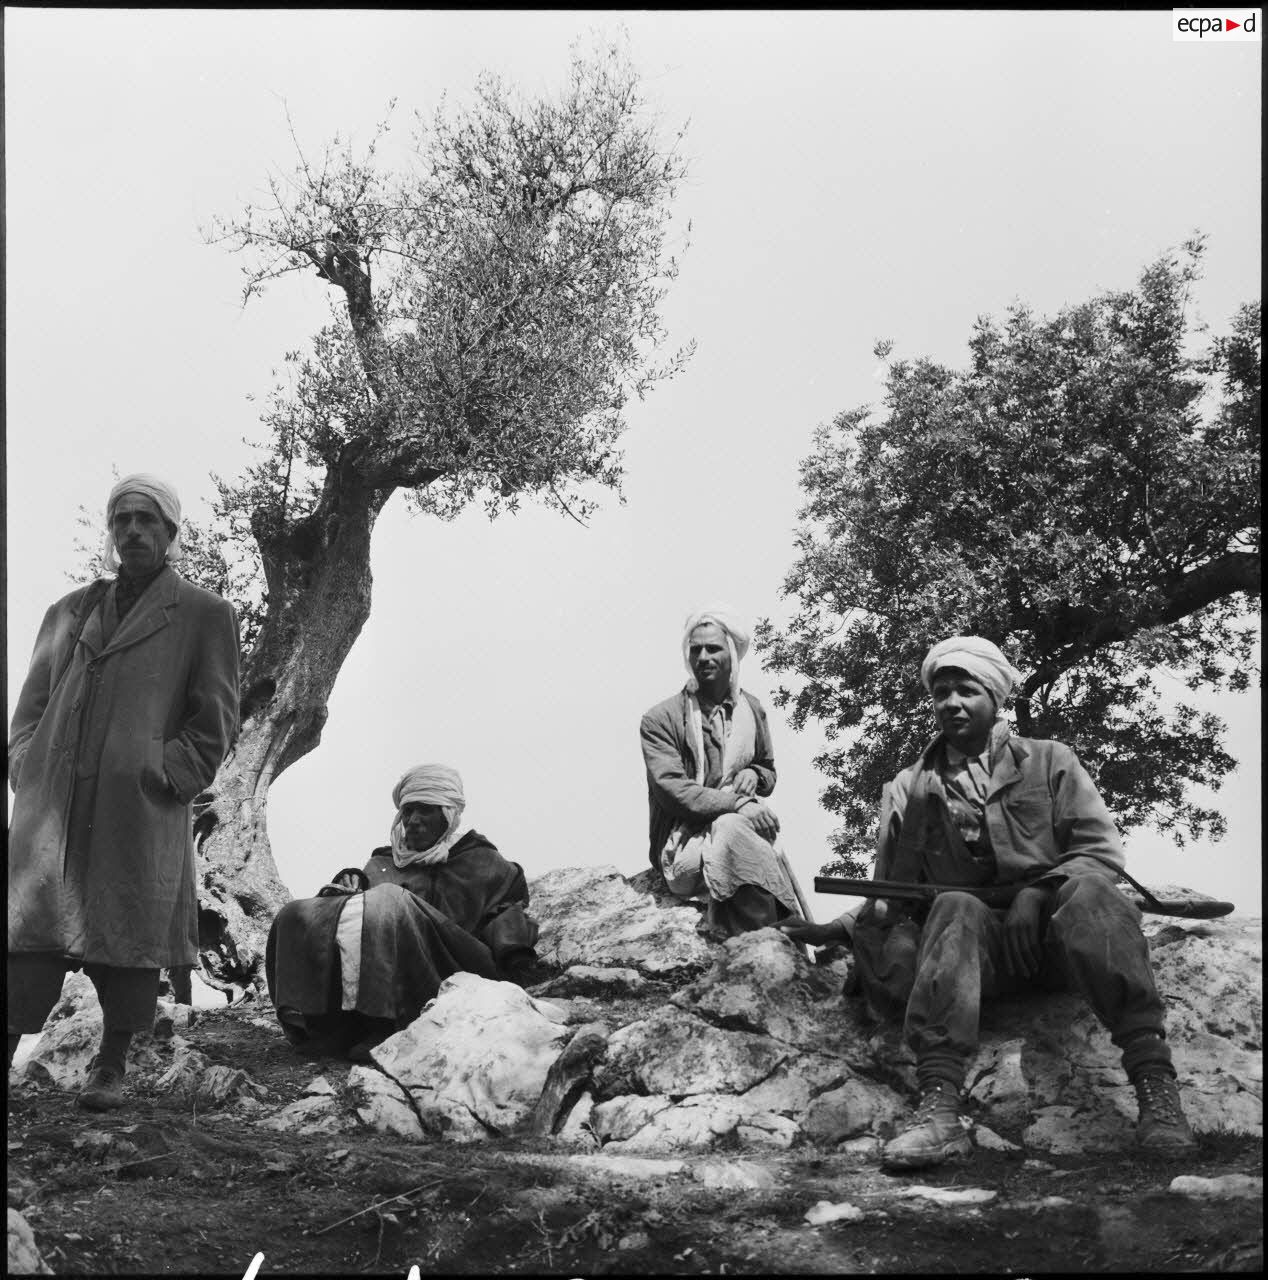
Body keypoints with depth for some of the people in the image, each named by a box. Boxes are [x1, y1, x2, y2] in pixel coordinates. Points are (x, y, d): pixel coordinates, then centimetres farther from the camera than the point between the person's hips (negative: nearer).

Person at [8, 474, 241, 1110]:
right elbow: (30, 705, 20)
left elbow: (216, 718, 2)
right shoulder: (70, 611, 18)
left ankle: (111, 1067, 19)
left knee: (130, 943, 4)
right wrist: (26, 766, 6)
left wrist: (169, 774, -8)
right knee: (31, 936, 1)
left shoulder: (204, 614, 5)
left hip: (140, 814, -3)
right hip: (51, 806, 3)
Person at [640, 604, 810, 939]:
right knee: (733, 828, -37)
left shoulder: (752, 710, 15)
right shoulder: (659, 719, -1)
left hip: (737, 825, 3)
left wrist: (754, 776, 1)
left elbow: (769, 771, 27)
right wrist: (737, 804, -22)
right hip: (683, 843, -3)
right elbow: (670, 790, -12)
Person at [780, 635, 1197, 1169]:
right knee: (954, 908, -34)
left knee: (1086, 889, -33)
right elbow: (891, 898, 18)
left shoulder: (1049, 760, 14)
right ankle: (938, 1109, -49)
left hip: (1054, 933, 0)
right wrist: (838, 928, 1)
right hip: (976, 942, 1)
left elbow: (1101, 847, 3)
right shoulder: (908, 789, 17)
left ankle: (1154, 1083, -42)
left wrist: (1039, 891, -13)